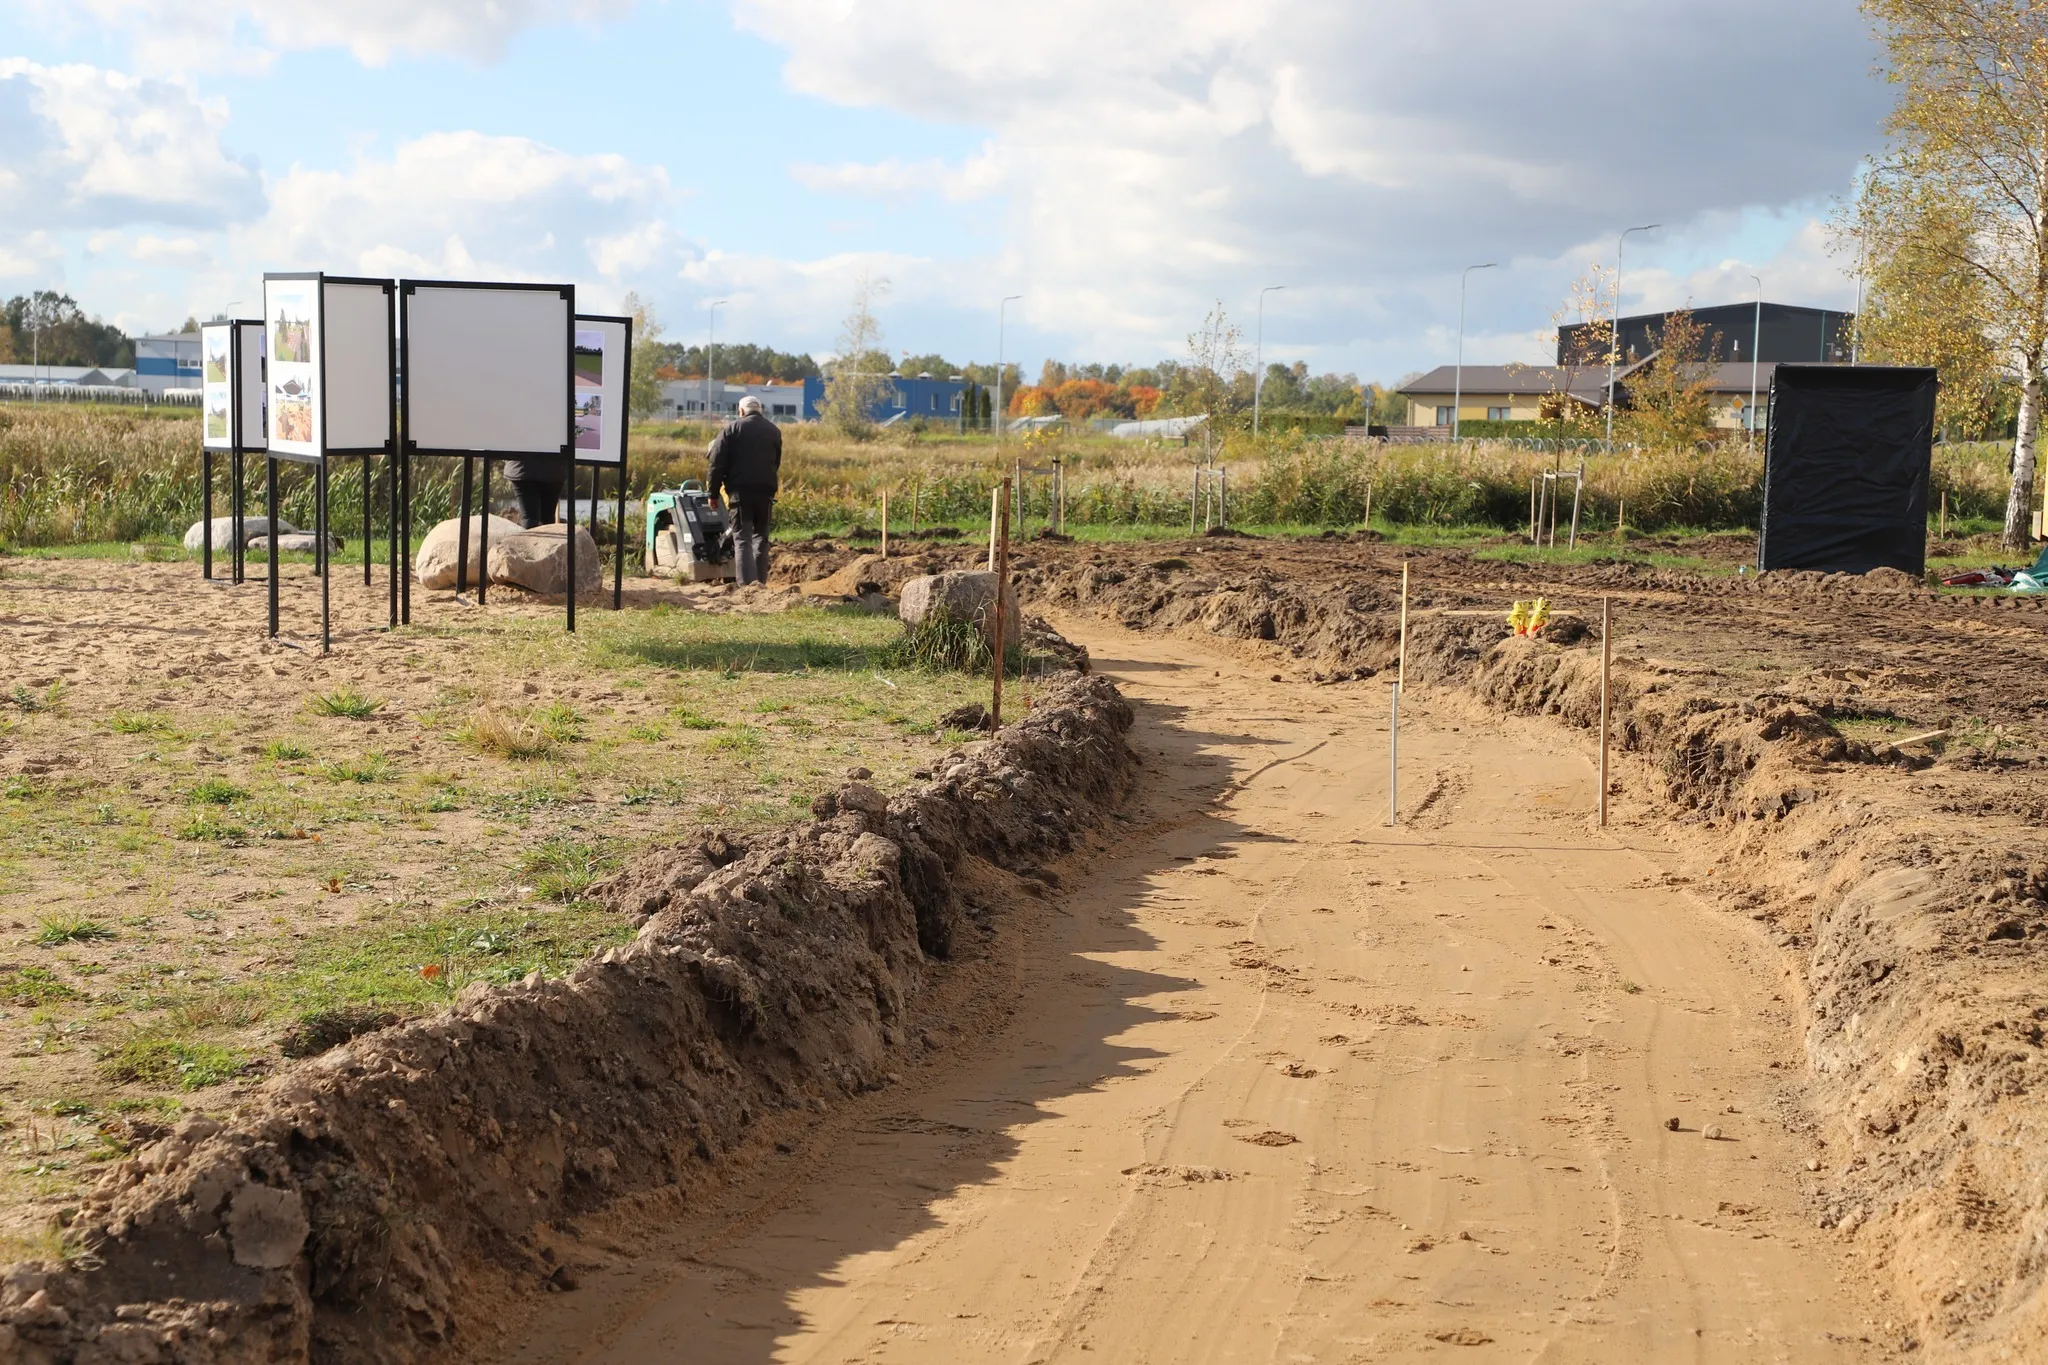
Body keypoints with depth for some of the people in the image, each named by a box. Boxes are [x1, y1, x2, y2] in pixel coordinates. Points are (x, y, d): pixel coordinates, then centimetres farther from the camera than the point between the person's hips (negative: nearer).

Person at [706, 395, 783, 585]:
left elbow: (717, 462, -4)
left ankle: (747, 582, -16)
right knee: (761, 536, 13)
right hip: (766, 491, 4)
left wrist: (713, 493, 1)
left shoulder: (733, 428, -1)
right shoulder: (774, 431, 11)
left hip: (740, 490, -3)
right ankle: (760, 581, 11)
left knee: (742, 537, -4)